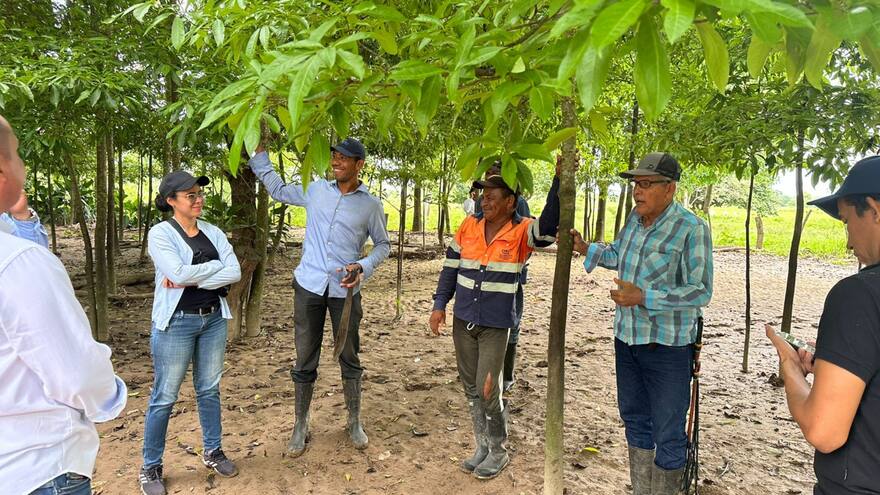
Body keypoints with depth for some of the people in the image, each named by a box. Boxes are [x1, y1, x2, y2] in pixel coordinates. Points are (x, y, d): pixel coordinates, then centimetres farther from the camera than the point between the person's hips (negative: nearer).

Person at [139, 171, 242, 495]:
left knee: (209, 389, 15)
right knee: (164, 397, 4)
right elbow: (179, 273, -23)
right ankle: (151, 467, 19)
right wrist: (217, 265, -11)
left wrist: (192, 279, -16)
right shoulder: (160, 233, -8)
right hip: (177, 322, -4)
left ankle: (212, 452, 30)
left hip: (214, 319, 5)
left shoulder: (213, 232, 5)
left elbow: (235, 273, -7)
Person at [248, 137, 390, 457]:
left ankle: (354, 423, 27)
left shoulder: (371, 205, 0)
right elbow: (277, 189, 20)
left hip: (345, 290, -1)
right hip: (309, 286, 1)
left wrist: (362, 267, -10)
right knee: (305, 361, 8)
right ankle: (300, 427, 22)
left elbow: (383, 245, 8)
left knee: (349, 359, 11)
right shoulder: (316, 190, 6)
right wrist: (259, 151, 15)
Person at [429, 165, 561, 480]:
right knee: (470, 387, 13)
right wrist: (440, 305, 4)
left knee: (487, 390, -3)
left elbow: (551, 224, -32)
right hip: (463, 321, 5)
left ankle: (499, 451, 21)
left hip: (496, 326, -4)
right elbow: (451, 267, 7)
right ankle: (482, 446, 30)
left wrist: (559, 179, -37)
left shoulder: (522, 232, -11)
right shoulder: (469, 226, 0)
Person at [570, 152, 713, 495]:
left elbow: (701, 291, -20)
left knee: (668, 434, 5)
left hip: (667, 345, -7)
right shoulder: (635, 218, 3)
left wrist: (643, 297, -27)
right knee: (635, 418, 20)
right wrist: (586, 250, 8)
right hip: (628, 337, 7)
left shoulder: (691, 228, -18)